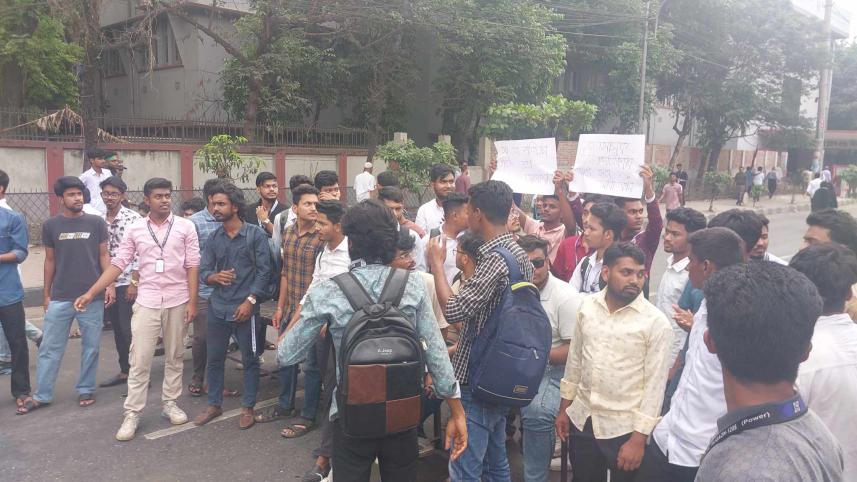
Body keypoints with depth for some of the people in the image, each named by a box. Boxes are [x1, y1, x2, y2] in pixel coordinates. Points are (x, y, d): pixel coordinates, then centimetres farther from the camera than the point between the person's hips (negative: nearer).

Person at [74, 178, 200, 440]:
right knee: (139, 359, 1)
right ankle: (132, 413, 10)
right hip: (147, 303, 1)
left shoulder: (185, 226, -2)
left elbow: (192, 266, -3)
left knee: (174, 356, 11)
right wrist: (90, 293, -4)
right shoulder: (135, 230, 3)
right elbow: (118, 264, 2)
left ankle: (170, 403, 25)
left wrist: (192, 301, -8)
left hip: (178, 302, 0)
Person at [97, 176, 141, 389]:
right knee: (117, 330, 13)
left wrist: (134, 282, -15)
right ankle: (124, 371, 24)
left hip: (127, 283, -6)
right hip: (107, 284, 6)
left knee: (129, 330, -5)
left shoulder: (133, 219, -8)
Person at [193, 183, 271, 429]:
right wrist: (215, 277, -16)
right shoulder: (213, 239, 8)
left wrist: (250, 300, -14)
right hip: (218, 307, 4)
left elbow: (263, 271, -8)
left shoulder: (255, 234, -5)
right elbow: (203, 272, 7)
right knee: (214, 358, 12)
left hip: (245, 307, -4)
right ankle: (214, 405, 28)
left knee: (250, 360, 6)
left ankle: (248, 407, 20)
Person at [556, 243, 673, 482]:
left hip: (624, 428, -4)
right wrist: (564, 408, 12)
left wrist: (639, 438, -12)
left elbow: (655, 385, -12)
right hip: (581, 419, 4)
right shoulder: (587, 306, -1)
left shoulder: (656, 322, -13)